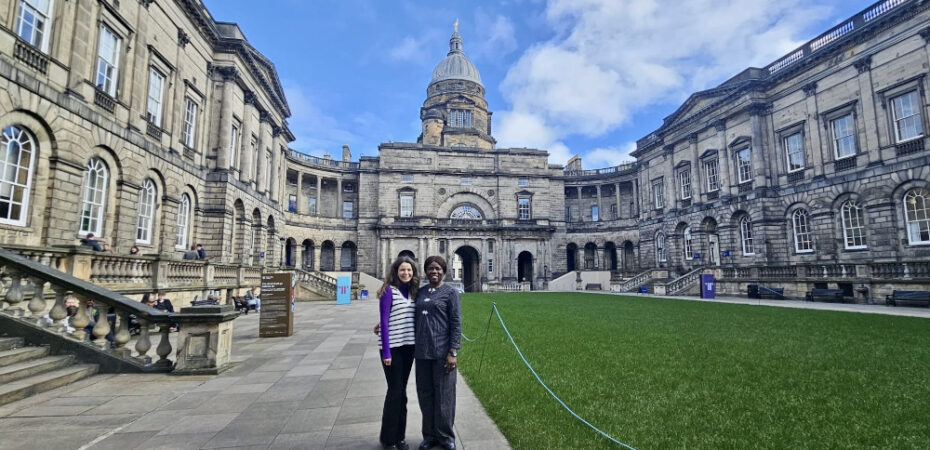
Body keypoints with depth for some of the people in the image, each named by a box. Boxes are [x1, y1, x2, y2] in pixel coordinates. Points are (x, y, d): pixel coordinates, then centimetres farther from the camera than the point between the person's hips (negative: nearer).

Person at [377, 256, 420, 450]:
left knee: (402, 392, 13)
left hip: (408, 347, 6)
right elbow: (384, 321, -12)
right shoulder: (389, 291, -9)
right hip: (393, 347, -6)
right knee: (395, 392, 1)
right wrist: (386, 351, -15)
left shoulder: (413, 291, 9)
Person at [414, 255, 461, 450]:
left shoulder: (450, 292, -4)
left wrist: (453, 352, -13)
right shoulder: (420, 292, 10)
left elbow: (456, 323, -7)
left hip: (442, 351, -4)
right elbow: (414, 318, 19)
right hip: (422, 351, 5)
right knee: (425, 394, 12)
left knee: (443, 394, 6)